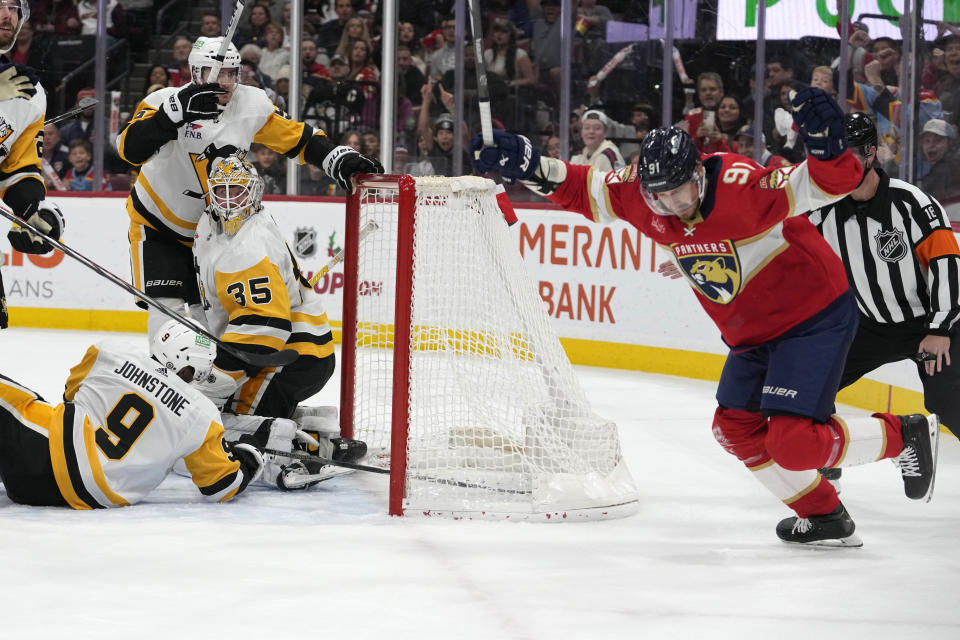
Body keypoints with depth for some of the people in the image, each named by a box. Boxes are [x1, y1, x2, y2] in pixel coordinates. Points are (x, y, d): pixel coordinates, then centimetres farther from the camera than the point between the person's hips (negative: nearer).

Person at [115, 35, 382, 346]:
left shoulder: (251, 104, -10)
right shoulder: (164, 101, -23)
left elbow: (297, 137, 1)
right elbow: (131, 149, -37)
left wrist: (340, 159, -13)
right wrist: (177, 112, -48)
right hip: (158, 225, -4)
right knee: (167, 307, -15)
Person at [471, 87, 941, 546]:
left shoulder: (741, 185, -29)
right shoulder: (642, 195, -8)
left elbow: (834, 183, -35)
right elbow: (584, 191, 6)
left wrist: (825, 146, -55)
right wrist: (529, 168, -9)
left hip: (814, 317, -9)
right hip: (752, 333, 9)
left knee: (792, 442, -16)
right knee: (736, 429, 9)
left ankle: (908, 435, 4)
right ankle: (823, 517, 22)